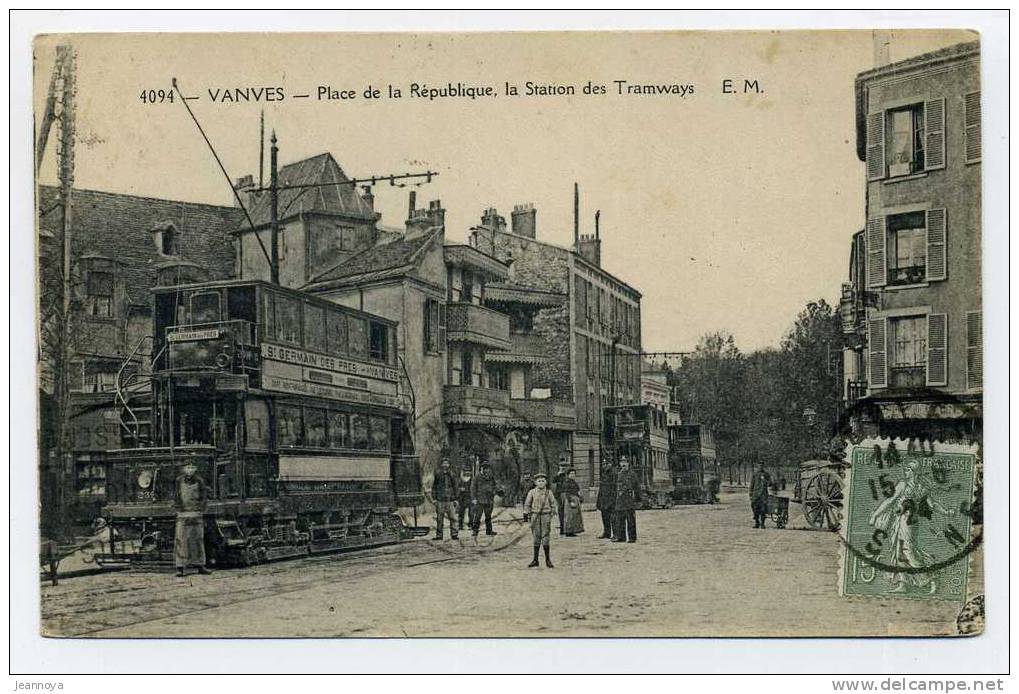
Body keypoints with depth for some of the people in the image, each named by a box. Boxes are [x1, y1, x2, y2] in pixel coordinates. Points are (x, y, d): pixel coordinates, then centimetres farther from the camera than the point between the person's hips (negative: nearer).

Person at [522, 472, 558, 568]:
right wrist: (526, 515, 2)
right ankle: (535, 560, 12)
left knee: (545, 537, -2)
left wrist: (555, 511, -6)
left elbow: (554, 504, 8)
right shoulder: (532, 492, 3)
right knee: (536, 538, 5)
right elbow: (527, 504, 6)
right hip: (535, 516, 1)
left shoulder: (549, 493, 4)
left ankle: (548, 560, 8)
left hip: (546, 516, -1)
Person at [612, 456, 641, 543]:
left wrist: (637, 498, -3)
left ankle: (632, 537, -1)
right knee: (619, 519, 8)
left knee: (630, 519, -4)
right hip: (620, 499, 6)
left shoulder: (632, 474, -3)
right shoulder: (619, 474, 15)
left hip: (629, 499, -6)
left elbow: (637, 486, -2)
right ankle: (620, 536, 15)